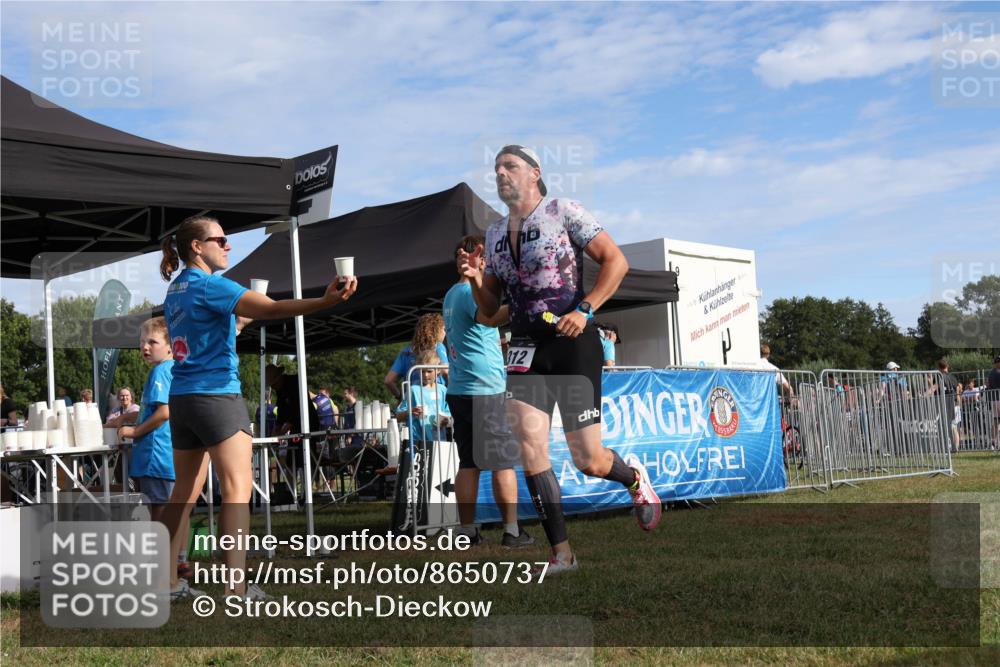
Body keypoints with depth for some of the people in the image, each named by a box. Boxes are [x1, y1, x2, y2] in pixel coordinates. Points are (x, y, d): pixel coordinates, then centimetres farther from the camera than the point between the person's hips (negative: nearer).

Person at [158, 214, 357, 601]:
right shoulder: (210, 285, -10)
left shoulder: (174, 292, 16)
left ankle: (169, 582, 15)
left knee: (185, 492, 13)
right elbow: (270, 309, -25)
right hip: (216, 395, -9)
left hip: (181, 400, 9)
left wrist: (242, 318, 20)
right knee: (237, 488, -9)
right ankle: (236, 588, -16)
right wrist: (325, 301, -35)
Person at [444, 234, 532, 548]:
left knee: (468, 464, 8)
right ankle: (512, 532, 1)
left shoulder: (452, 294, 17)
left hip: (458, 390, 9)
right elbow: (490, 318, -35)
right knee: (504, 462, -2)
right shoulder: (472, 291, -12)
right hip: (486, 390, -9)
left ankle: (468, 531, 9)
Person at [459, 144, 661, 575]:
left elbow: (615, 261, -7)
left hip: (573, 343, -5)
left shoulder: (562, 211, -2)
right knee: (530, 446, -12)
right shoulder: (494, 234, 14)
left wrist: (585, 310, -18)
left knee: (588, 461, -4)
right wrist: (475, 280, -3)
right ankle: (561, 552, -2)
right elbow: (490, 309, 18)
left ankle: (635, 479, 32)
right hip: (525, 348, 5)